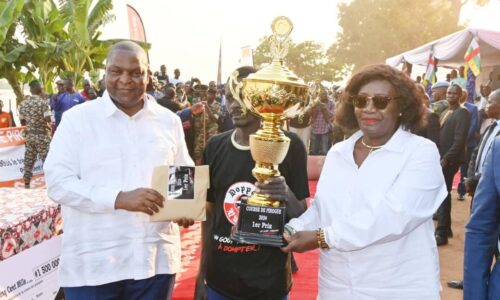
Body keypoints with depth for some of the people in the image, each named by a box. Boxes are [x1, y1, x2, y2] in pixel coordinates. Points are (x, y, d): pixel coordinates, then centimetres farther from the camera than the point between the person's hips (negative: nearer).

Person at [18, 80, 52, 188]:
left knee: (29, 160, 10)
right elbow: (48, 119, -19)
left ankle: (26, 183, 13)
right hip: (42, 135, -5)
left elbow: (22, 122, 8)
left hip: (29, 135, 5)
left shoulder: (23, 104, 5)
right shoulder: (43, 102, -12)